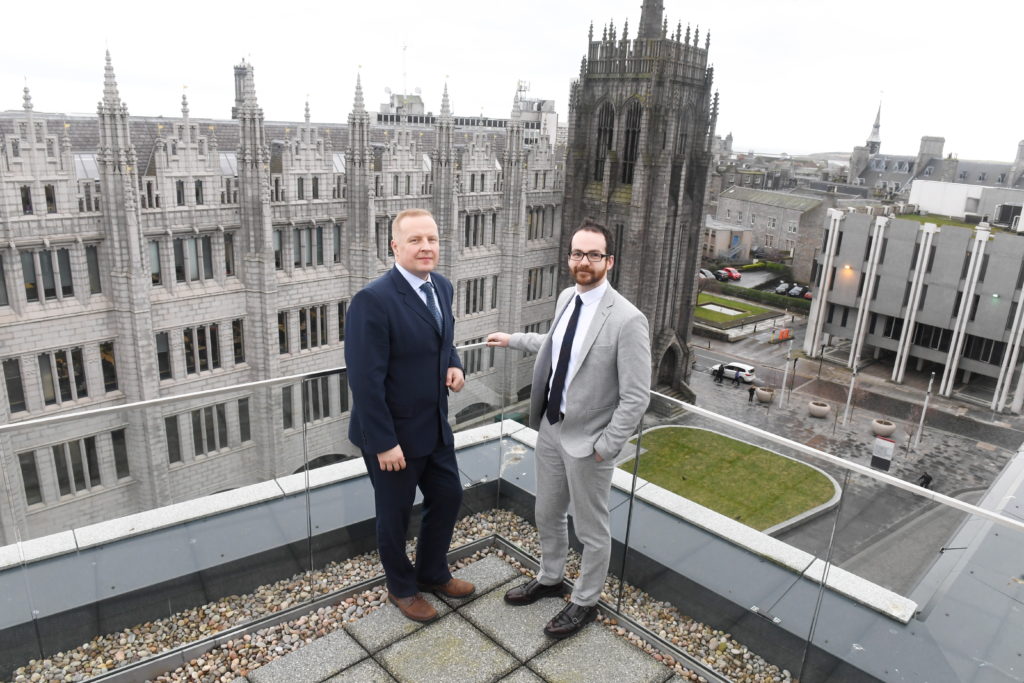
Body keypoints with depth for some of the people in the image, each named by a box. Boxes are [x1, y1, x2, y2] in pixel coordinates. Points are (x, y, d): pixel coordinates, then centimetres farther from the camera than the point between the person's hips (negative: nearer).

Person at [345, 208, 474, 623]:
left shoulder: (441, 286, 0)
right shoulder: (373, 301, -25)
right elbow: (365, 380, -24)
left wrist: (454, 366, -5)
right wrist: (384, 442, -21)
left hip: (436, 426, 7)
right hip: (393, 434, -7)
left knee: (448, 498, 20)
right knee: (395, 515, 15)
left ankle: (433, 573, 45)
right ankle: (401, 588, 40)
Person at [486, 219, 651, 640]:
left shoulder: (627, 319, -24)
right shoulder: (566, 298, 0)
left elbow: (636, 398, -20)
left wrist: (604, 447, -17)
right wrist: (513, 340, 25)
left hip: (587, 442, -7)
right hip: (550, 427, 7)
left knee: (591, 530, 14)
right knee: (547, 514, 25)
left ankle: (585, 603, 37)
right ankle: (549, 579, 50)